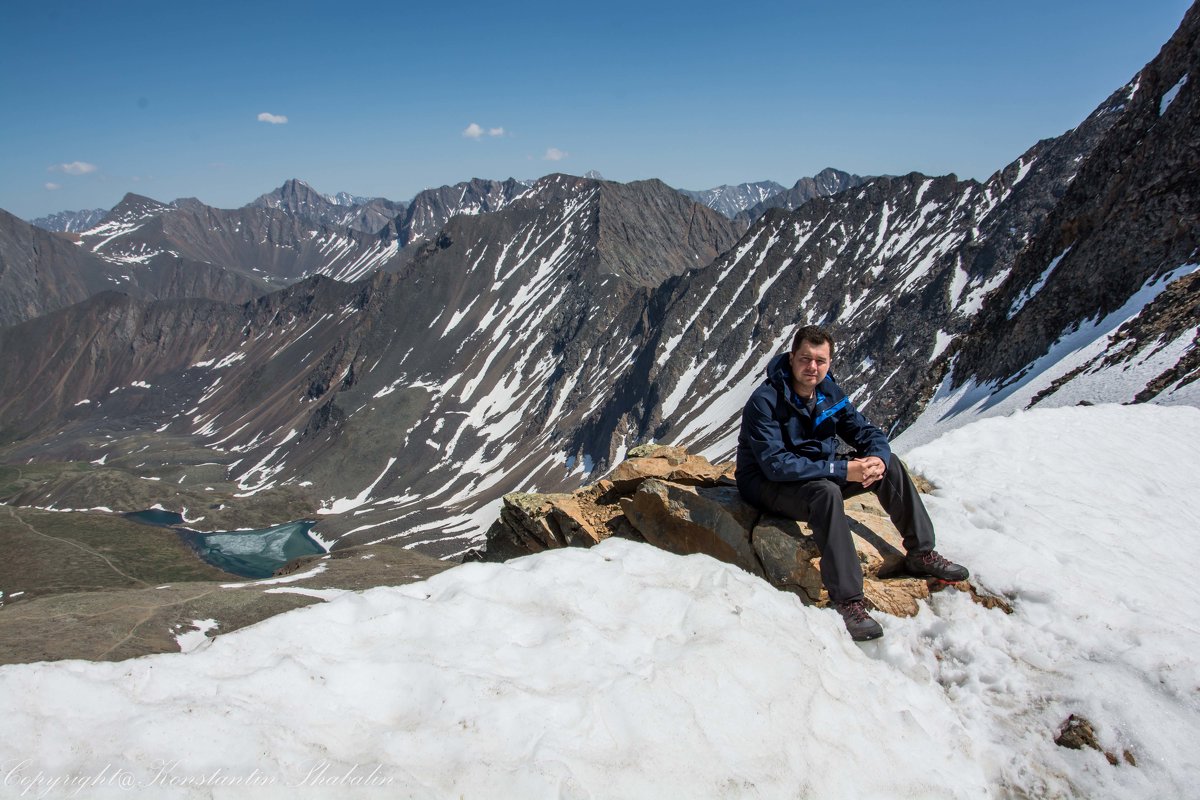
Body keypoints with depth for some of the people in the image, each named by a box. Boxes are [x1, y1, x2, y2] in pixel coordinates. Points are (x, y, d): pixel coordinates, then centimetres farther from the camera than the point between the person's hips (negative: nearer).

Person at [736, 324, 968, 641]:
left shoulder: (830, 394, -1)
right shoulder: (765, 402, -24)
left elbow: (868, 433, 4)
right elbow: (775, 464, -31)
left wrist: (877, 459, -22)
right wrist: (842, 470, -35)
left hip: (817, 474, 7)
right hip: (767, 484, -7)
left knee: (889, 463, -4)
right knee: (826, 492, -37)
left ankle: (921, 554, 7)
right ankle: (848, 600, -35)